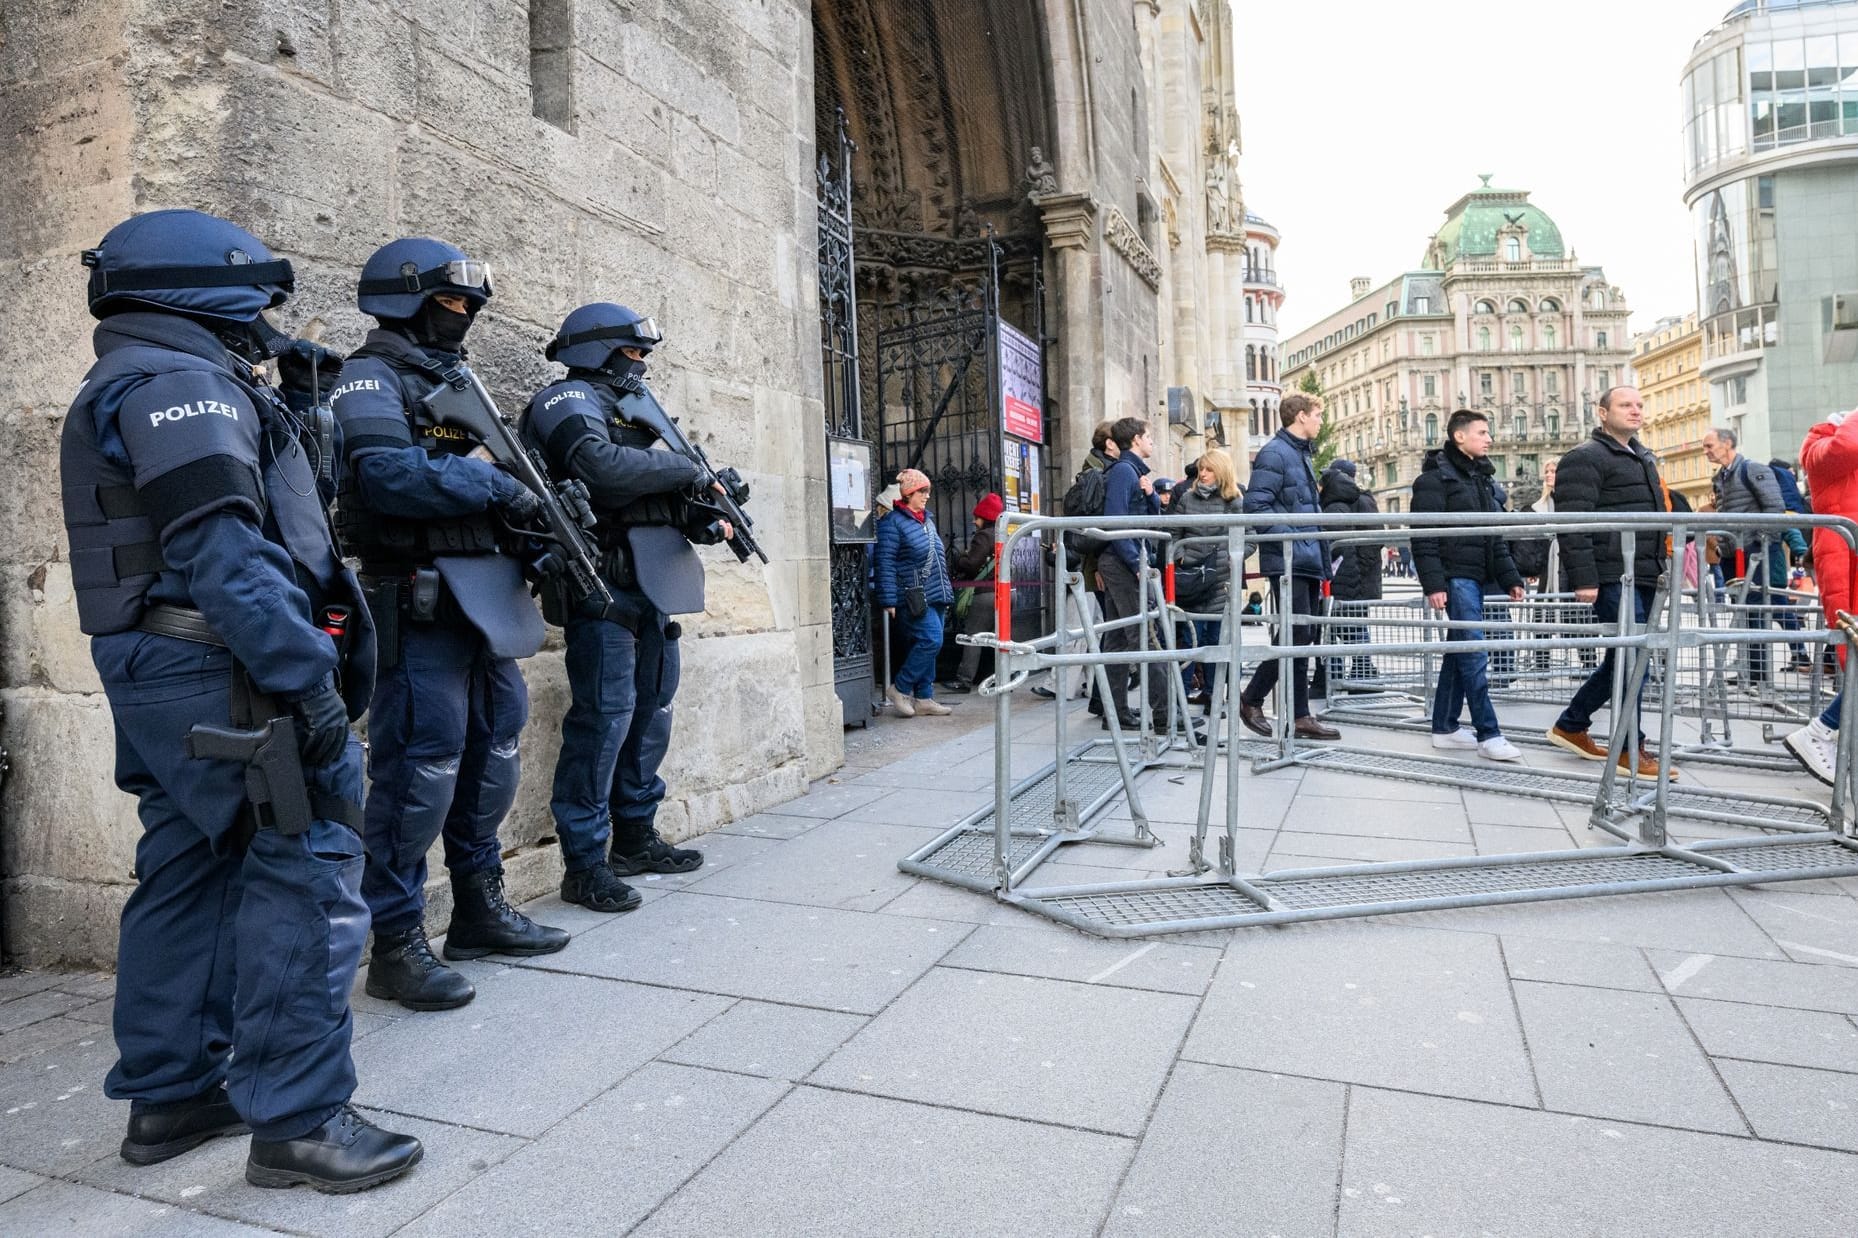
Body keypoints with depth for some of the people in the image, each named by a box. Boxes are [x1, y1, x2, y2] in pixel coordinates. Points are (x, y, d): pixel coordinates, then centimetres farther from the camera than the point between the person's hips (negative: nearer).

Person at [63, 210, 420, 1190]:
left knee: (189, 872, 15)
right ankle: (297, 1121, -3)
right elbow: (220, 551, -22)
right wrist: (308, 684, -24)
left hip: (150, 671, 11)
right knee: (307, 872, -8)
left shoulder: (119, 391, 23)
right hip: (217, 670, -11)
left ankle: (169, 1097, 25)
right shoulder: (180, 384, -11)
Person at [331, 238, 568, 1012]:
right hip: (421, 598, -9)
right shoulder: (372, 378, -5)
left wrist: (538, 503, 1)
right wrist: (496, 486, -15)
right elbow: (390, 473, -22)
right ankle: (396, 945, 4)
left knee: (494, 753, 14)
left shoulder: (453, 381, 22)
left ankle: (480, 910, 27)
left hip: (484, 594, 9)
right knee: (418, 766, -7)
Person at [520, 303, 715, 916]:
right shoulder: (570, 400, -3)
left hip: (652, 585, 9)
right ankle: (584, 861, -2)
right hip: (605, 585, -9)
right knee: (604, 717, -10)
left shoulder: (629, 408, 25)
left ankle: (636, 838, 24)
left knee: (651, 711, 13)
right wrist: (686, 469, -14)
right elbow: (602, 468, -24)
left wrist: (706, 521, 2)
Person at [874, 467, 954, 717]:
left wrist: (946, 591, 23)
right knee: (931, 641, -16)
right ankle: (899, 688, -1)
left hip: (936, 596, 9)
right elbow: (885, 563, -12)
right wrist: (888, 600, -17)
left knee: (927, 645, 10)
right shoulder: (892, 523, -8)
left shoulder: (927, 519, 18)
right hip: (915, 597, -9)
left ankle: (923, 698, 17)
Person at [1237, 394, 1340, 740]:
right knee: (1295, 635, -9)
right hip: (1288, 561, -9)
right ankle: (1251, 699, 4)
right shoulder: (1274, 453, -10)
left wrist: (1322, 561, 19)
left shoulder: (1302, 454, 20)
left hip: (1308, 561, 10)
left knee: (1302, 638, 9)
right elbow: (1255, 505, -20)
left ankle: (1300, 716, 14)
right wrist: (1289, 540, -23)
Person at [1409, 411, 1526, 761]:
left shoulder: (1482, 477, 18)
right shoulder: (1436, 476, -7)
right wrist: (1433, 583, -21)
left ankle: (1444, 728, 17)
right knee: (1474, 655, -10)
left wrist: (1509, 578, 14)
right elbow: (1424, 536, -15)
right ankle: (1488, 735, -8)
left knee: (1460, 653, 11)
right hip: (1455, 576, -9)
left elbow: (1495, 535, 20)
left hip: (1477, 576, 9)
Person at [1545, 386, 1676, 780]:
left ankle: (1571, 725, 25)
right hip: (1613, 577, -10)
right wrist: (1584, 579, -24)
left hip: (1643, 576, 10)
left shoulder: (1642, 457, 22)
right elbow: (1574, 523, -18)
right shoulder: (1586, 459, -9)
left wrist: (1661, 566, 24)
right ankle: (1631, 750, 1)